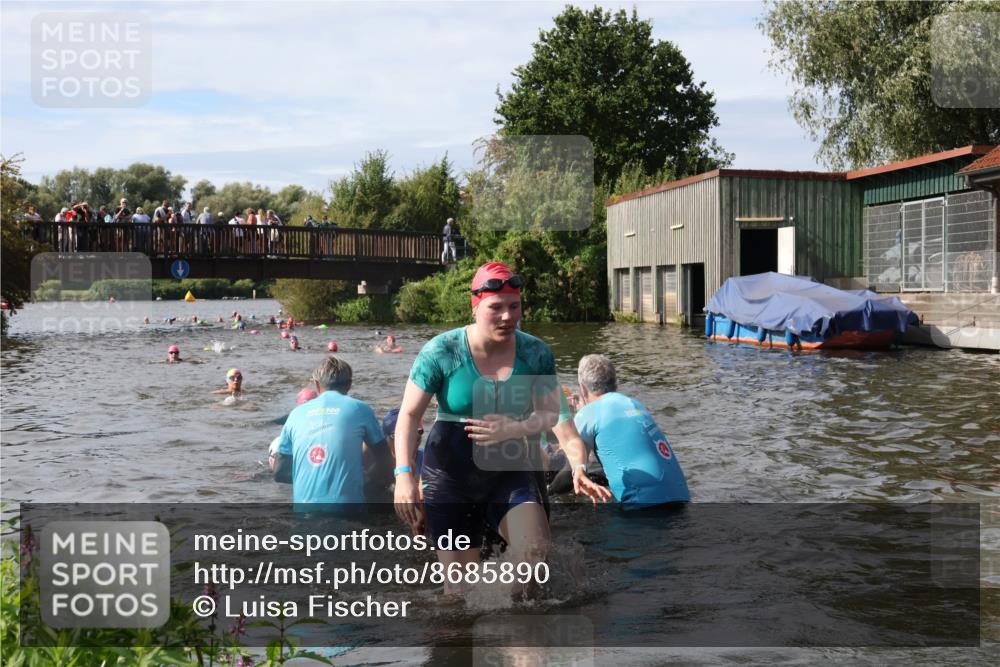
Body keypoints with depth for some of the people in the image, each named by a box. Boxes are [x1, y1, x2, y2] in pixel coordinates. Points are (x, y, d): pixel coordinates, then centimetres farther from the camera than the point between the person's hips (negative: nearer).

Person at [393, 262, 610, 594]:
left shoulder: (536, 353, -5)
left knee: (534, 550, -20)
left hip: (509, 471, 2)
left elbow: (550, 414, 0)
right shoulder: (442, 351, -11)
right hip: (450, 476, -1)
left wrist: (514, 429, -21)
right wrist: (404, 474, -21)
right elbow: (409, 415, -10)